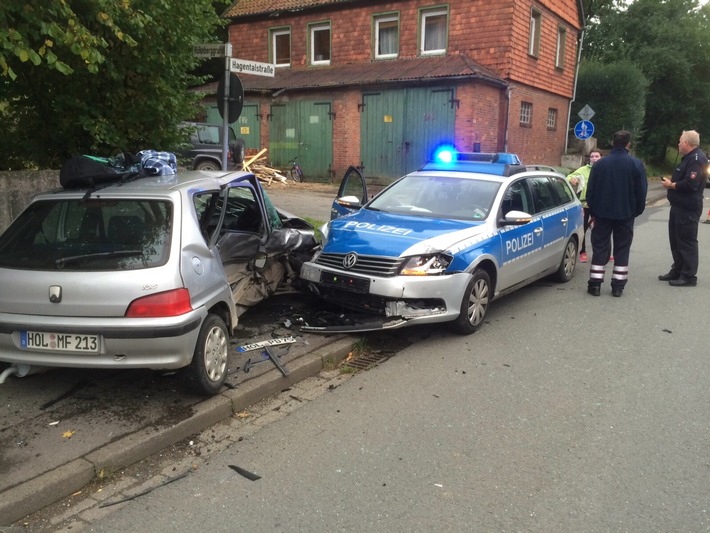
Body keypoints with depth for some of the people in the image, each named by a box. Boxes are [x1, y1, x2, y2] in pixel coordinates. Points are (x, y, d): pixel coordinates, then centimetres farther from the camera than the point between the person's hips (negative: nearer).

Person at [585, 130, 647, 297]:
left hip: (602, 213, 1)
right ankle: (618, 286, 8)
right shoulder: (636, 164, -6)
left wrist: (593, 212, 10)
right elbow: (641, 191, -2)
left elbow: (590, 191, 1)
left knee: (600, 248, 6)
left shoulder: (600, 164, -2)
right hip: (626, 214, 0)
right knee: (622, 249, 7)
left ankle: (595, 284, 4)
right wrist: (637, 211, 11)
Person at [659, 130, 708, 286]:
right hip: (680, 206, 11)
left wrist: (671, 185, -15)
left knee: (687, 241, -6)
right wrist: (671, 182, 3)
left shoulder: (697, 159, -18)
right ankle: (677, 271, 26)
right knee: (676, 239, 16)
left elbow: (690, 184, -28)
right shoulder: (689, 157, 17)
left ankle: (689, 276, 0)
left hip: (688, 208, -11)